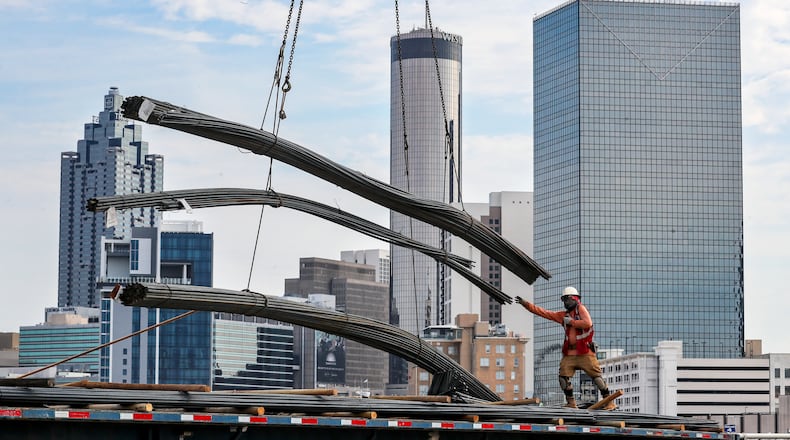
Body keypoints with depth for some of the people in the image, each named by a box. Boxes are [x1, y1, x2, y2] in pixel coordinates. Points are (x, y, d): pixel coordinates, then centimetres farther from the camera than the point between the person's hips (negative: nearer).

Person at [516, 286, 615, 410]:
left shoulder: (581, 309, -1)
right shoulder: (563, 315, 16)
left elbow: (588, 323, -19)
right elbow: (543, 312, 15)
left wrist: (571, 321, -11)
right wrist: (525, 303, 10)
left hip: (585, 353, -6)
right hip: (569, 354, 6)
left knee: (596, 376, -7)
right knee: (564, 377, -4)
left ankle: (609, 402, 0)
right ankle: (571, 402, 8)